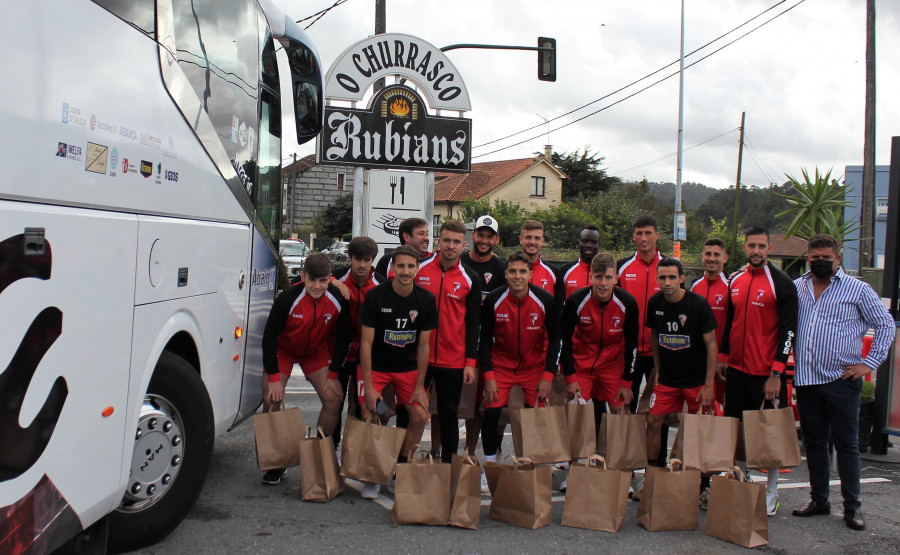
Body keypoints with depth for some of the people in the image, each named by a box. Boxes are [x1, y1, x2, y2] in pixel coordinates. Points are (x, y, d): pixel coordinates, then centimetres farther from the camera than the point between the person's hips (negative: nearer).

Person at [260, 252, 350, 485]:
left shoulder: (339, 300, -22)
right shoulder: (288, 298, -29)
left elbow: (343, 338, -7)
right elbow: (269, 336, -20)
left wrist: (332, 375, -8)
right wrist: (274, 378, -21)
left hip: (317, 353, 2)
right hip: (283, 351, -2)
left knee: (334, 399, -10)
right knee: (271, 400, -13)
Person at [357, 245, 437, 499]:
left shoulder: (426, 300, -9)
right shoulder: (375, 296, -17)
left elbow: (423, 345, -3)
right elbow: (366, 343, -15)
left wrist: (419, 387, -5)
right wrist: (369, 387, -18)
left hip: (407, 366, 3)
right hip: (375, 366, -3)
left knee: (420, 416, -7)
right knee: (370, 416, -16)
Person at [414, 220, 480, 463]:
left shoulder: (470, 278, 2)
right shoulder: (419, 269, -1)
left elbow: (472, 323, 4)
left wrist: (470, 362, -2)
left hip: (453, 361, 1)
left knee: (449, 416, 10)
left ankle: (448, 465, 21)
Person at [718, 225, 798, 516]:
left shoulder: (781, 284, -9)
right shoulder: (736, 281, 10)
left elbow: (788, 331, -12)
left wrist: (776, 374, -16)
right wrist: (723, 356, 12)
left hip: (766, 372, -6)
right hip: (737, 369, 6)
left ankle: (771, 495, 15)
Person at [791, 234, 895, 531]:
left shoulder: (858, 289, 0)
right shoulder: (796, 288, 9)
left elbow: (886, 326, 4)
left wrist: (869, 363, -3)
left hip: (841, 380, -3)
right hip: (805, 380, 3)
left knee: (846, 443, 2)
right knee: (814, 442, 11)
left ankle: (852, 506, 10)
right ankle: (818, 499, 21)